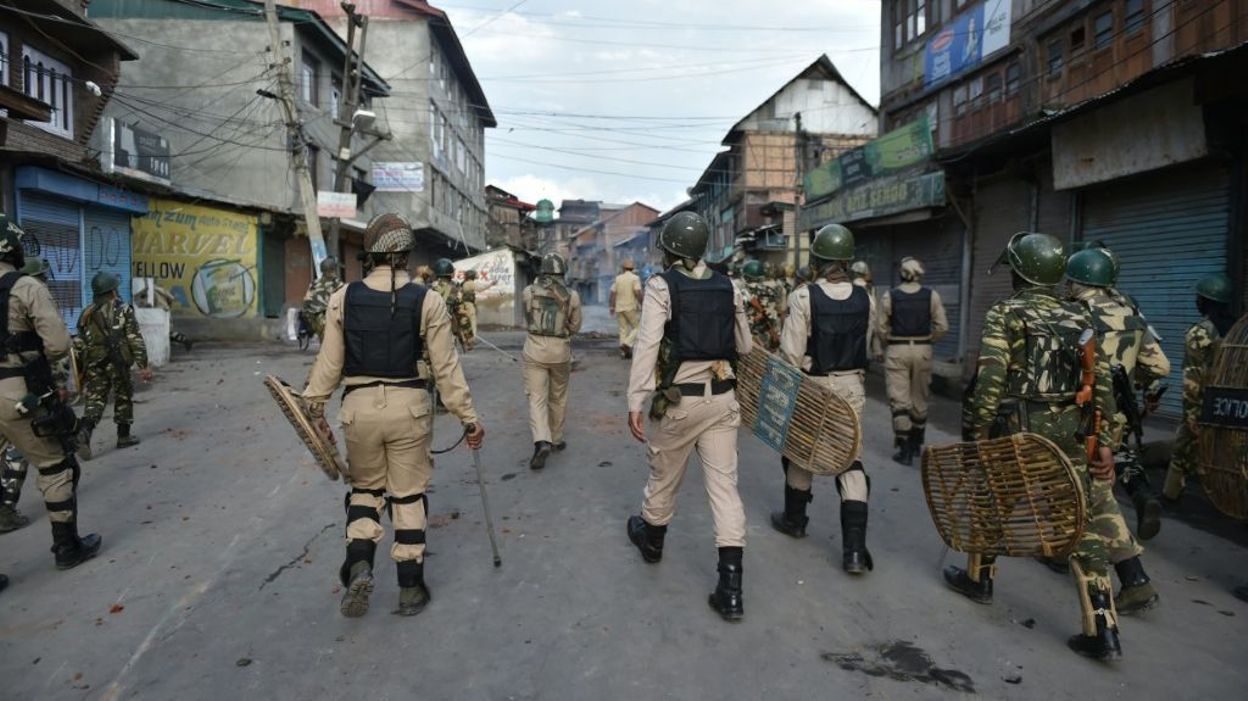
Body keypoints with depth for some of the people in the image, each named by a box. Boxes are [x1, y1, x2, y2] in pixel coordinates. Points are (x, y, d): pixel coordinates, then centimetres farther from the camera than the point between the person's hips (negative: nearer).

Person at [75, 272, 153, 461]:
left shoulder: (87, 314, 12)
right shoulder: (123, 310, -3)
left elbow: (80, 344, 14)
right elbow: (136, 340, -10)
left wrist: (81, 373, 20)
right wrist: (143, 366, -9)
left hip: (93, 364, 4)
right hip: (117, 363, -4)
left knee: (95, 400, 4)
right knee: (123, 397, 12)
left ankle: (84, 432, -21)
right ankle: (123, 436, 19)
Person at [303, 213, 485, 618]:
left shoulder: (343, 298, -2)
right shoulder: (428, 301, -7)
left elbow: (329, 362, 2)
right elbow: (446, 368, -6)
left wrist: (316, 407, 14)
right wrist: (468, 418, 2)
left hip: (359, 406, 1)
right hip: (409, 406, -1)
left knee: (365, 487, 22)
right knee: (409, 495, 11)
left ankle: (359, 564, 3)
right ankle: (410, 588, 19)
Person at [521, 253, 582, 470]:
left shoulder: (528, 292, -3)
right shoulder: (572, 295, -4)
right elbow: (575, 326, 5)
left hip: (535, 348, -1)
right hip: (561, 349, 1)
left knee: (537, 398, -1)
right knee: (558, 397, 17)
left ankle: (542, 441, -18)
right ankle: (556, 439, 29)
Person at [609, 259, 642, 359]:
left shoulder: (618, 278, 7)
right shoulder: (635, 278, -6)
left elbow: (613, 293, 6)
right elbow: (638, 293, -16)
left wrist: (611, 306, 13)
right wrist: (641, 304, -8)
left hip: (619, 308, 5)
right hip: (631, 308, -5)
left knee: (623, 329, 10)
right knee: (637, 328, 4)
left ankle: (624, 352, 8)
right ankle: (627, 344, -15)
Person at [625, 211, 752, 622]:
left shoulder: (661, 286, -8)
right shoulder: (727, 287, 7)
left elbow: (647, 344, -16)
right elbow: (744, 346, 12)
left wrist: (636, 402, -15)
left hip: (679, 399, -4)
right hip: (722, 398, 4)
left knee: (664, 477, 18)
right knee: (724, 485, 4)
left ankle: (651, 539, 45)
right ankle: (730, 590, 2)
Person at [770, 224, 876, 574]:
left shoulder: (803, 297, -15)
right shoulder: (866, 299, -3)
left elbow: (791, 353, -14)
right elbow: (866, 347, 4)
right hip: (852, 388, 3)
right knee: (850, 460, 5)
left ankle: (794, 519, 36)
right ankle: (855, 548, 0)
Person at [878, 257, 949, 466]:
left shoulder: (889, 296, -5)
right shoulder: (931, 295, -2)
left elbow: (881, 328, -4)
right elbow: (942, 327, -3)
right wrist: (928, 340, 12)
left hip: (897, 351, -2)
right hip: (923, 350, 2)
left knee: (899, 400, 1)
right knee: (919, 398, 17)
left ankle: (905, 450, -2)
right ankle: (916, 443, 30)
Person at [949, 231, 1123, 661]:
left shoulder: (1004, 314, -5)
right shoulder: (1080, 320, 10)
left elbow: (990, 381, -15)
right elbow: (1102, 386, 8)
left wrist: (977, 434, -9)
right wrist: (1105, 442, 11)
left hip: (1015, 429, -4)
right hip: (1069, 435, 4)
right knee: (1084, 523, 4)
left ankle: (979, 578, 36)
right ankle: (1102, 631, 4)